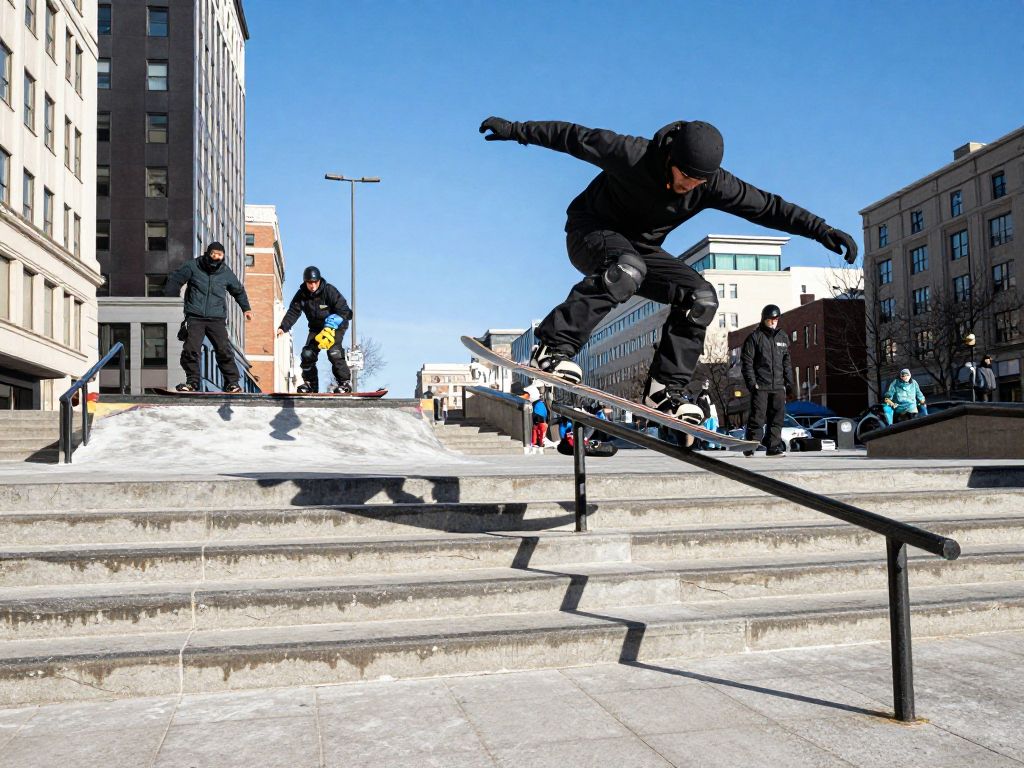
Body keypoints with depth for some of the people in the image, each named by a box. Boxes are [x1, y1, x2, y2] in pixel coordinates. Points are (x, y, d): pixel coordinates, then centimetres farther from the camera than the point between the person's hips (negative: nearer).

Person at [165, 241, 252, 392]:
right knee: (190, 350, -11)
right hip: (195, 317, -1)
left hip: (217, 318, 1)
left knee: (224, 350, -9)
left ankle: (232, 382, -1)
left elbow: (239, 290, 26)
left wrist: (246, 308, 26)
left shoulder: (226, 272, 9)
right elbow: (175, 279, 8)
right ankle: (192, 381, 4)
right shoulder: (193, 266, 2)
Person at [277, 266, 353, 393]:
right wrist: (283, 327, -24)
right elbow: (292, 312, -8)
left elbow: (343, 310, -23)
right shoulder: (301, 295, -7)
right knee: (307, 354, -7)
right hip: (316, 327, 5)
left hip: (336, 326, -5)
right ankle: (310, 384, 10)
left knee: (334, 352, -24)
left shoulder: (329, 291, -21)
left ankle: (345, 382, -12)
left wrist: (332, 324, -35)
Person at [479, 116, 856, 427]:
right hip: (591, 231, -5)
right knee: (626, 269, -41)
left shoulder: (712, 185, -17)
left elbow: (768, 206, -13)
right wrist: (514, 129, -7)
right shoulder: (630, 154, -27)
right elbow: (574, 136, -15)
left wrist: (822, 230, -20)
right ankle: (553, 347, -41)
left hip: (640, 249, 6)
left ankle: (663, 390, -11)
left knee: (701, 298, -13)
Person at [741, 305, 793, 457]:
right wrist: (751, 382, -12)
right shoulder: (754, 337, 0)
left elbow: (786, 362, 20)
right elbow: (746, 361, -4)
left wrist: (789, 382, 12)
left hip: (778, 386, 5)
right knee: (757, 417, -5)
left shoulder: (783, 338, 16)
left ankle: (773, 446, 8)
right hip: (760, 386, -5)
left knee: (777, 417, 3)